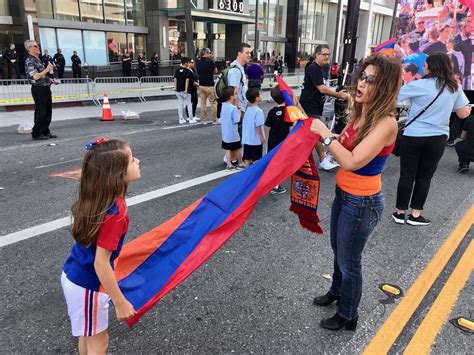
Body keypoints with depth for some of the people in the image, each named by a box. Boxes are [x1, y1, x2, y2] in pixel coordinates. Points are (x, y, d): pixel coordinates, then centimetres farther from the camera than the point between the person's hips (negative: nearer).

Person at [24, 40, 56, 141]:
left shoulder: (38, 59, 16)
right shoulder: (29, 61, -12)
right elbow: (35, 76, -23)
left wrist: (50, 79, 16)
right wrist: (46, 70, -18)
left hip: (45, 88, 9)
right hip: (38, 89, -9)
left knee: (48, 112, 12)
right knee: (40, 112, -5)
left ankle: (45, 131, 22)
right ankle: (36, 134, 5)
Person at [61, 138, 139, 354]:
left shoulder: (98, 198, -6)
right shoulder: (114, 214, -31)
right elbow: (100, 264, -26)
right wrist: (120, 303, -18)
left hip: (74, 276, 8)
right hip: (87, 286, -8)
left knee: (88, 335, 27)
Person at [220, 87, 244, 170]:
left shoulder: (223, 105, 0)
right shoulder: (233, 108, -23)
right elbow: (237, 120, -21)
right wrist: (238, 109, -7)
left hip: (225, 133, 7)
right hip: (233, 133, -6)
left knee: (228, 149, 13)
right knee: (238, 148, 12)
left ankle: (229, 165, 16)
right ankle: (240, 164, 27)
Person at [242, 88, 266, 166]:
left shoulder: (247, 109, 5)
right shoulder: (258, 111, -17)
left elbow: (244, 124, 10)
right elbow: (258, 126, -19)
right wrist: (262, 137, -10)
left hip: (246, 139, 6)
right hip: (256, 140, -6)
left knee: (247, 159, 12)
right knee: (256, 160, 5)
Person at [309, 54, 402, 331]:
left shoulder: (386, 123, -26)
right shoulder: (360, 113, -1)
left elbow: (351, 161, -33)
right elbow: (342, 145, 8)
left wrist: (325, 133, -25)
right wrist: (316, 128, -5)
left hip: (362, 204, -8)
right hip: (343, 194, 8)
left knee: (349, 261, 11)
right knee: (338, 250, 27)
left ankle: (348, 316, 35)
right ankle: (337, 292, 53)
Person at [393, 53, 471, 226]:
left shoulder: (419, 85, -11)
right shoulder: (455, 88, 3)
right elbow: (463, 114, 10)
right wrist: (469, 108, 32)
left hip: (413, 137, -3)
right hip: (438, 139, 3)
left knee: (407, 175, 7)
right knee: (424, 177, 12)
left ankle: (400, 213, 16)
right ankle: (415, 215, 19)